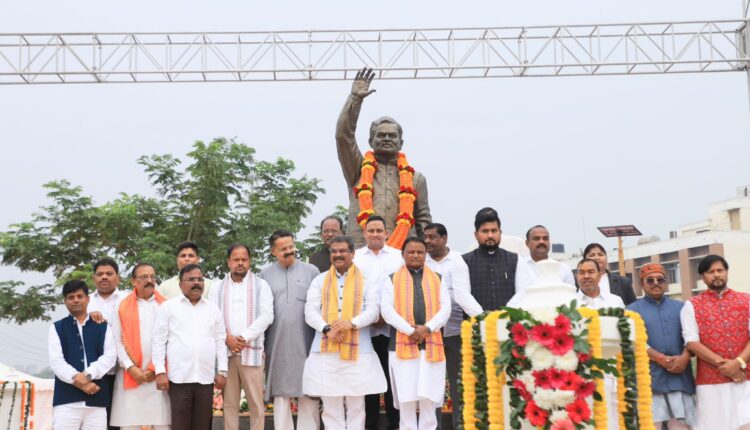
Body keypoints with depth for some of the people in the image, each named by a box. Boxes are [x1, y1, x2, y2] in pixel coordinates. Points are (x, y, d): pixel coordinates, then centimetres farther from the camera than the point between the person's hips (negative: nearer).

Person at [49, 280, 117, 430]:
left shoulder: (103, 327, 14)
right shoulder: (57, 328, 12)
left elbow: (110, 356, 2)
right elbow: (56, 361, 0)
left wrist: (88, 375, -13)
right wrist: (77, 380, -13)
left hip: (97, 397, 1)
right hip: (66, 398, -1)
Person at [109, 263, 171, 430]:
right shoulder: (122, 307, 9)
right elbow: (117, 341, 3)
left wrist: (156, 368, -5)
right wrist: (130, 367, -9)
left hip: (159, 375, 0)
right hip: (130, 375, 0)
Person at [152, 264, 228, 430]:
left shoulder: (213, 308, 13)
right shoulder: (168, 307, 4)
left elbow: (220, 341, 13)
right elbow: (158, 341, 1)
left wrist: (222, 371, 6)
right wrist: (160, 371, -6)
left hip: (206, 378, 3)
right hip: (179, 377, -3)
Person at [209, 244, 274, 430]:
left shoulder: (261, 285, 5)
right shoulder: (218, 287, 12)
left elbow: (267, 316, -4)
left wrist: (244, 337, -11)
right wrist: (227, 337, -10)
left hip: (251, 351, -2)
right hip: (226, 351, 2)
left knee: (256, 402, -1)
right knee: (229, 402, 6)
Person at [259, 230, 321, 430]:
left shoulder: (311, 271, 4)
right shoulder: (265, 275, 7)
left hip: (306, 344, -1)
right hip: (277, 345, 1)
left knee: (309, 395, 1)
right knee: (281, 394, 6)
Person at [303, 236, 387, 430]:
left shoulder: (366, 280, 8)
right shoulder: (319, 281, 12)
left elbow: (373, 310, -3)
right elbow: (310, 311, 2)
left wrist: (352, 323, -21)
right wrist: (327, 329, -16)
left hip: (357, 351, -1)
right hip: (326, 350, 1)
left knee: (356, 406, 5)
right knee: (331, 407, 5)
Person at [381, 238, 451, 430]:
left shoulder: (437, 279, 14)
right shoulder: (392, 280, 8)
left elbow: (445, 308, 3)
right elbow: (386, 309, -4)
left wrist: (428, 328, -13)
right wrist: (410, 330, -15)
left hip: (431, 345, 1)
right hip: (402, 345, -1)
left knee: (428, 398, 0)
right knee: (406, 399, 0)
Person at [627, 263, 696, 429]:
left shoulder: (680, 308, 18)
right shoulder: (632, 310, 9)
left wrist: (684, 358, -11)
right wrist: (662, 359, -15)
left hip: (680, 378, 3)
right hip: (649, 379, -3)